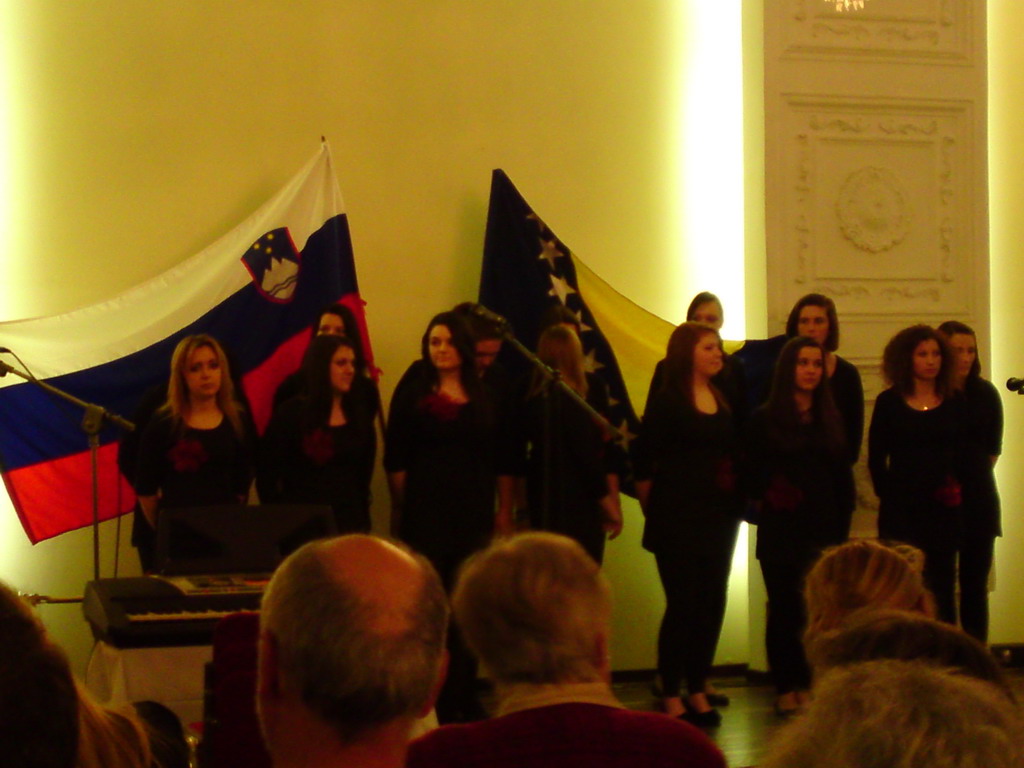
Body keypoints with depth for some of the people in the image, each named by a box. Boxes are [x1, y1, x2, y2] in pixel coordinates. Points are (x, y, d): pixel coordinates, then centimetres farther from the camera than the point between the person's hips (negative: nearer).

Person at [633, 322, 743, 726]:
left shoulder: (726, 399, 12)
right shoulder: (667, 401, -5)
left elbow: (738, 452, 11)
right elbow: (644, 461, -5)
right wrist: (653, 508, -2)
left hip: (719, 515, 6)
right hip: (678, 517, -6)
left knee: (712, 602, 8)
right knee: (682, 603, -4)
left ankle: (698, 691, 18)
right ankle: (671, 697, 5)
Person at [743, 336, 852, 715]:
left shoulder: (829, 419, 13)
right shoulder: (764, 419, 3)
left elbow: (843, 475, 12)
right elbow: (751, 474, 1)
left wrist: (842, 524, 5)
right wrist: (766, 495, -17)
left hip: (824, 527, 3)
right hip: (780, 529, -2)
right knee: (784, 606, 0)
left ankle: (809, 685, 5)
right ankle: (787, 688, 6)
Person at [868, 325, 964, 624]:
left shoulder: (954, 402, 7)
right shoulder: (889, 402, 1)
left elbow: (963, 453, 8)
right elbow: (876, 459, 2)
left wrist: (957, 487, -8)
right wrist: (888, 495, -7)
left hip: (944, 507, 2)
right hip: (901, 509, -2)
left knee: (942, 584, 6)